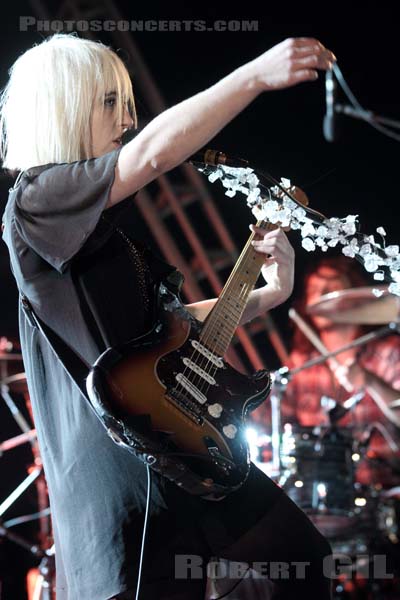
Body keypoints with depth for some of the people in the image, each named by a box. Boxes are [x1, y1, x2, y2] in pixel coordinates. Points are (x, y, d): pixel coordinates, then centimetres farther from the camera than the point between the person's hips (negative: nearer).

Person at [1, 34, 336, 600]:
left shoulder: (113, 220, 15)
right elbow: (153, 153, -28)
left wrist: (267, 294, 8)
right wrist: (257, 74, -26)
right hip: (117, 469, -9)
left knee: (308, 554, 15)